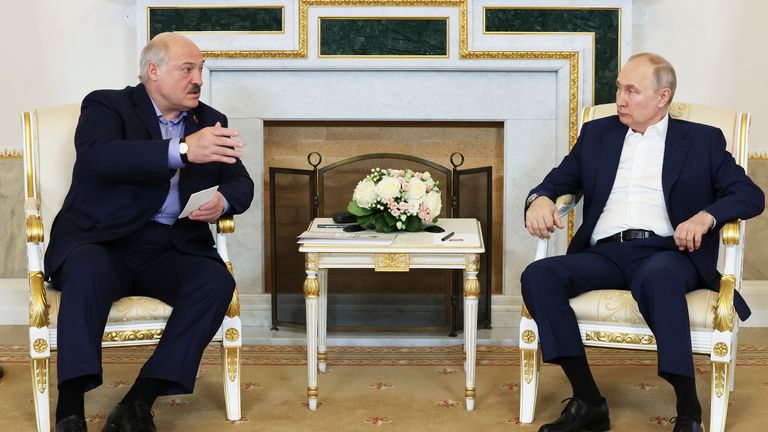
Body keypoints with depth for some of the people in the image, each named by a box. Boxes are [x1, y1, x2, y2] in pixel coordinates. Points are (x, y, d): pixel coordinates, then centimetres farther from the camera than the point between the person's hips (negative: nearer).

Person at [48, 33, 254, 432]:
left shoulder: (209, 121, 17)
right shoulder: (106, 106, 2)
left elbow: (242, 184, 16)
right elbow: (97, 157, -19)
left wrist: (223, 201, -11)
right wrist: (182, 151, -33)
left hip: (170, 250, 4)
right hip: (100, 242, -4)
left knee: (217, 282, -26)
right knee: (89, 272, -36)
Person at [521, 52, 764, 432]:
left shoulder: (702, 140, 15)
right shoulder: (597, 134, 23)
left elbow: (750, 195, 7)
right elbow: (559, 180, 23)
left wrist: (706, 215, -14)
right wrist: (540, 199, -3)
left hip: (667, 252, -3)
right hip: (604, 254, 3)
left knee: (656, 278, -40)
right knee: (537, 276, -27)